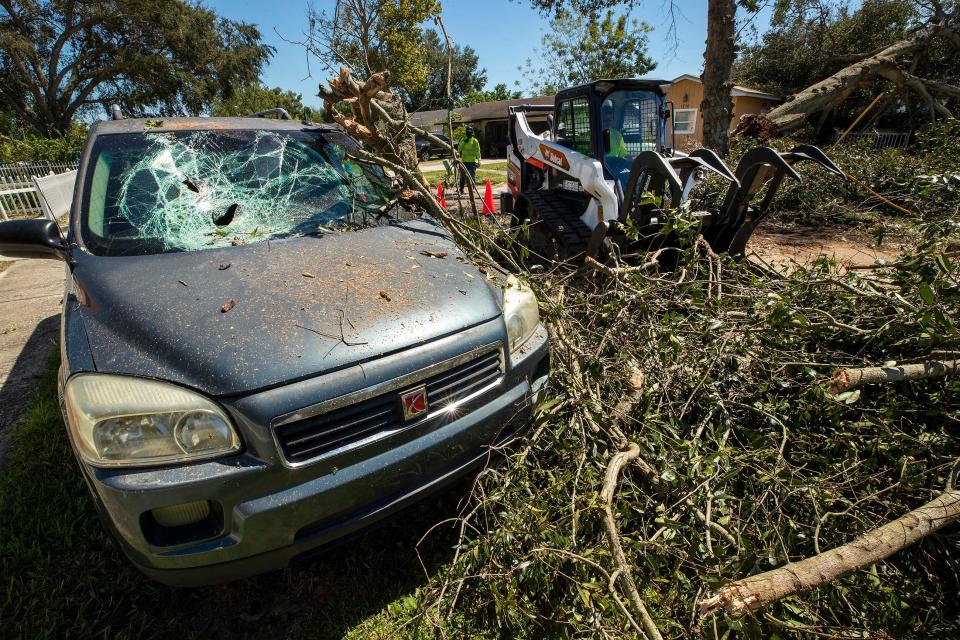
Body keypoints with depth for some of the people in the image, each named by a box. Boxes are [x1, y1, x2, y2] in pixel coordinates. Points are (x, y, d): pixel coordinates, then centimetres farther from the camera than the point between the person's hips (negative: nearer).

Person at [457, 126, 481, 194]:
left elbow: (478, 151, 3)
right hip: (464, 161, 2)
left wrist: (479, 160, -4)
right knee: (462, 175, 2)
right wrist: (464, 142, -12)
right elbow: (459, 149, -1)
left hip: (472, 161, -2)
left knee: (472, 175, -1)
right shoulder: (463, 139, 9)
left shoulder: (475, 141, 3)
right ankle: (461, 189, 8)